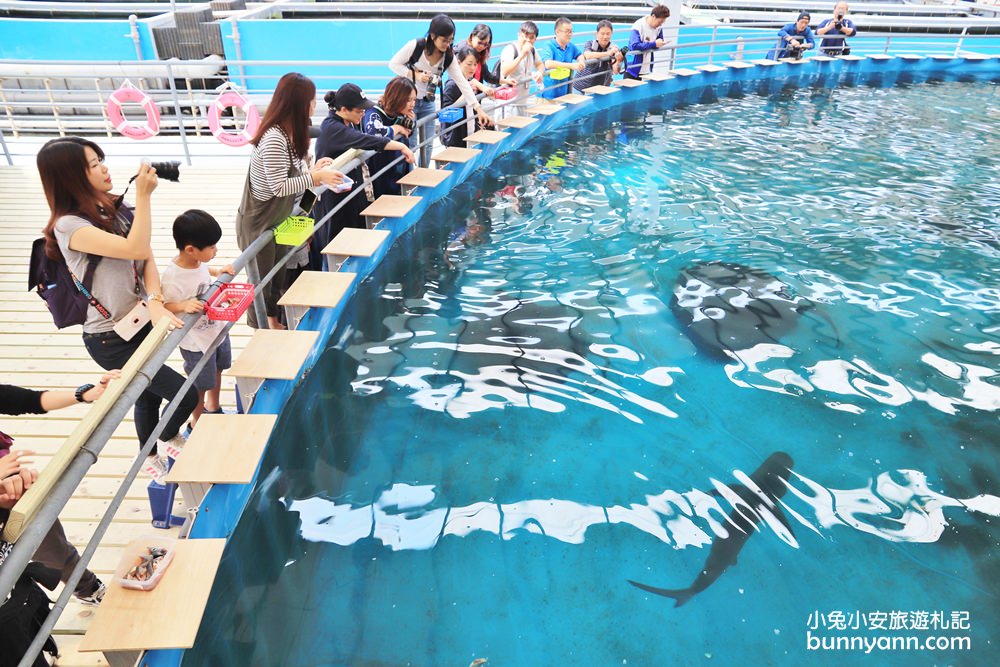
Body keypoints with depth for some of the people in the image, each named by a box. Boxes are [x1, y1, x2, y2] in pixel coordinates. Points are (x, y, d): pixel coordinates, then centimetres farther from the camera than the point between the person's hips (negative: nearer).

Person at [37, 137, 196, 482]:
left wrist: (155, 301, -21)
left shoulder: (119, 208, 1)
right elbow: (136, 249, -32)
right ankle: (170, 439, 27)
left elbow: (148, 259, -4)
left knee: (148, 396, 23)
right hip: (112, 339, -7)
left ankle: (150, 457, 48)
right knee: (185, 395, -6)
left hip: (143, 322, 7)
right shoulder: (69, 226, -21)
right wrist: (144, 196, -26)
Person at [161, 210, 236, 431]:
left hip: (217, 328, 8)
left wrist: (219, 271, -4)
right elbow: (165, 306, -23)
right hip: (197, 341, -8)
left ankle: (213, 409, 55)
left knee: (216, 371, 29)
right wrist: (184, 305, -41)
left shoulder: (197, 261, -11)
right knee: (200, 386, 13)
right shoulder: (172, 276, -32)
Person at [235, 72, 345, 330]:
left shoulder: (287, 133, 4)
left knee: (277, 276, 20)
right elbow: (279, 187, -27)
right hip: (258, 223, -9)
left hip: (275, 218, 9)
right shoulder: (274, 139, -27)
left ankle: (273, 323, 37)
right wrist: (317, 177, -23)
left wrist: (312, 169, 0)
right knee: (261, 281, 5)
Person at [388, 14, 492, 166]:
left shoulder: (449, 56, -7)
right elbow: (393, 64, -11)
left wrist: (478, 108, -15)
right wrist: (414, 74, -25)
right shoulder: (415, 46, -20)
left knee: (427, 145, 9)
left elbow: (462, 82, -8)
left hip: (428, 102, 5)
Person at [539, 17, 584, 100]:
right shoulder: (549, 46, -13)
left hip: (565, 92, 6)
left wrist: (580, 62, -1)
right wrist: (571, 66, -30)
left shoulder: (571, 46, 7)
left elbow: (580, 55, 26)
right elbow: (548, 64, -30)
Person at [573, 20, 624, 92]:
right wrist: (607, 53, -43)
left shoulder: (614, 49, -6)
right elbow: (588, 56, -30)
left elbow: (615, 71, -19)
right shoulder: (590, 44, -7)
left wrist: (618, 61, -42)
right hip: (581, 89, 0)